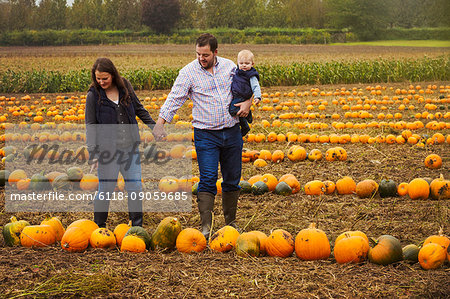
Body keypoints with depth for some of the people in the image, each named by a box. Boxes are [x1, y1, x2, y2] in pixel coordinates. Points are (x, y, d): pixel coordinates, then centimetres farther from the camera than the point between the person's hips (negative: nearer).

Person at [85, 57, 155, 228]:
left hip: (130, 147, 4)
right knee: (106, 190, 1)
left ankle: (137, 226, 21)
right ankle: (99, 227, 19)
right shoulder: (93, 95, -6)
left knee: (135, 187, 7)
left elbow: (139, 109, 17)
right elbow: (90, 126, -6)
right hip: (108, 149, -4)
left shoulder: (124, 86, 3)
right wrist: (93, 153, -13)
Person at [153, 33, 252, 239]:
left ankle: (231, 222, 25)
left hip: (232, 132, 4)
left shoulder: (230, 66, 4)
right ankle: (205, 226, -9)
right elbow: (174, 99, -12)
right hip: (205, 135, -3)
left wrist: (248, 102, -1)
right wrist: (160, 123, -24)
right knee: (208, 179, -12)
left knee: (232, 179, 11)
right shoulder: (188, 72, -6)